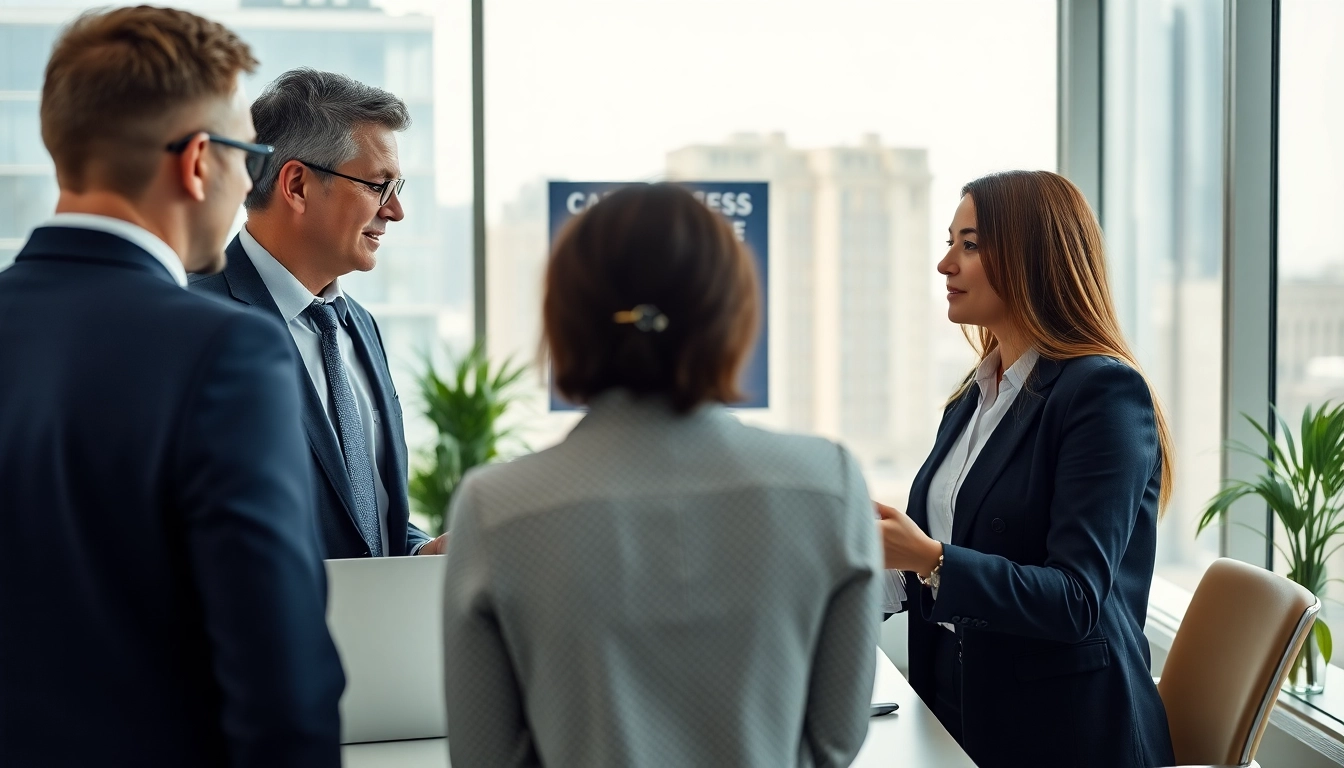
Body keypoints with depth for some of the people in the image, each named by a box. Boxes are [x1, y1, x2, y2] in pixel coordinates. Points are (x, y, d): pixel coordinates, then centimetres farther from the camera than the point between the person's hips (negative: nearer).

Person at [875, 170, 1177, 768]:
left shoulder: (1106, 392, -16)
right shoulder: (973, 399, 9)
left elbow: (1076, 601, -23)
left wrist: (928, 558, -32)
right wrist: (881, 547, -4)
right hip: (959, 711, 7)